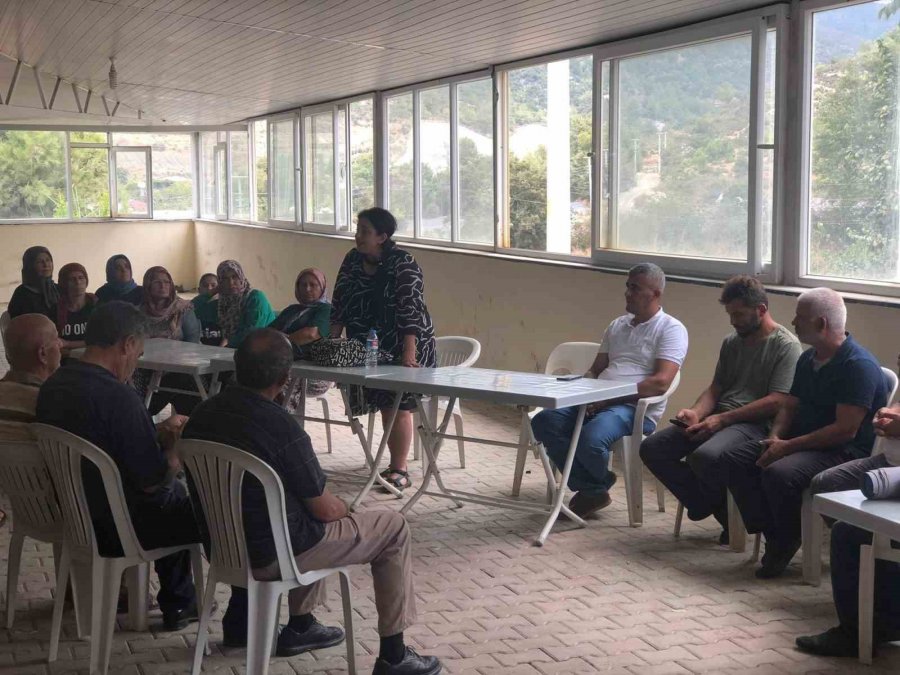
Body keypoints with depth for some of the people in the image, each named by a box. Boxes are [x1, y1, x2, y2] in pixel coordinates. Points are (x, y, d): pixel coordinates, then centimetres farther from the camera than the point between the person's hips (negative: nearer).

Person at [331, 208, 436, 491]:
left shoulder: (403, 264, -16)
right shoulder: (352, 260, 4)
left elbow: (410, 310, -22)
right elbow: (339, 304, 8)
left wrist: (409, 353, -29)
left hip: (402, 347, -6)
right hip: (369, 348, 6)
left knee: (397, 406, -6)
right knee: (385, 405, 8)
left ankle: (400, 471, 1)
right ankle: (395, 466, 18)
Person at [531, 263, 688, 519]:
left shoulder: (671, 329, -1)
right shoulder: (617, 326, 24)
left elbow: (660, 383, -14)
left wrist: (609, 397, -18)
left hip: (635, 407, -7)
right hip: (597, 403, 7)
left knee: (591, 438, -36)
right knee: (543, 422, -17)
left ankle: (594, 487, 0)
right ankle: (593, 489, -7)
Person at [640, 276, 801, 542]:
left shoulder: (786, 346, -6)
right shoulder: (731, 342, 19)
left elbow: (776, 401, -15)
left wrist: (722, 419, -18)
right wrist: (696, 412, -4)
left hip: (755, 424, -8)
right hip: (718, 419, 8)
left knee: (705, 456, -36)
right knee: (652, 448, -10)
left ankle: (724, 509, -5)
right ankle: (711, 505, -4)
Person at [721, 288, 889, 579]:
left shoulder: (858, 365, -19)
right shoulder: (808, 359, 11)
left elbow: (845, 430, -24)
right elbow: (790, 406, 17)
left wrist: (789, 446, -22)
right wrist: (775, 438, -5)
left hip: (845, 451, -9)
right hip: (803, 443, 9)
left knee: (779, 473, -34)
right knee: (734, 458, -6)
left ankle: (787, 541, -6)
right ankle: (773, 534, -9)